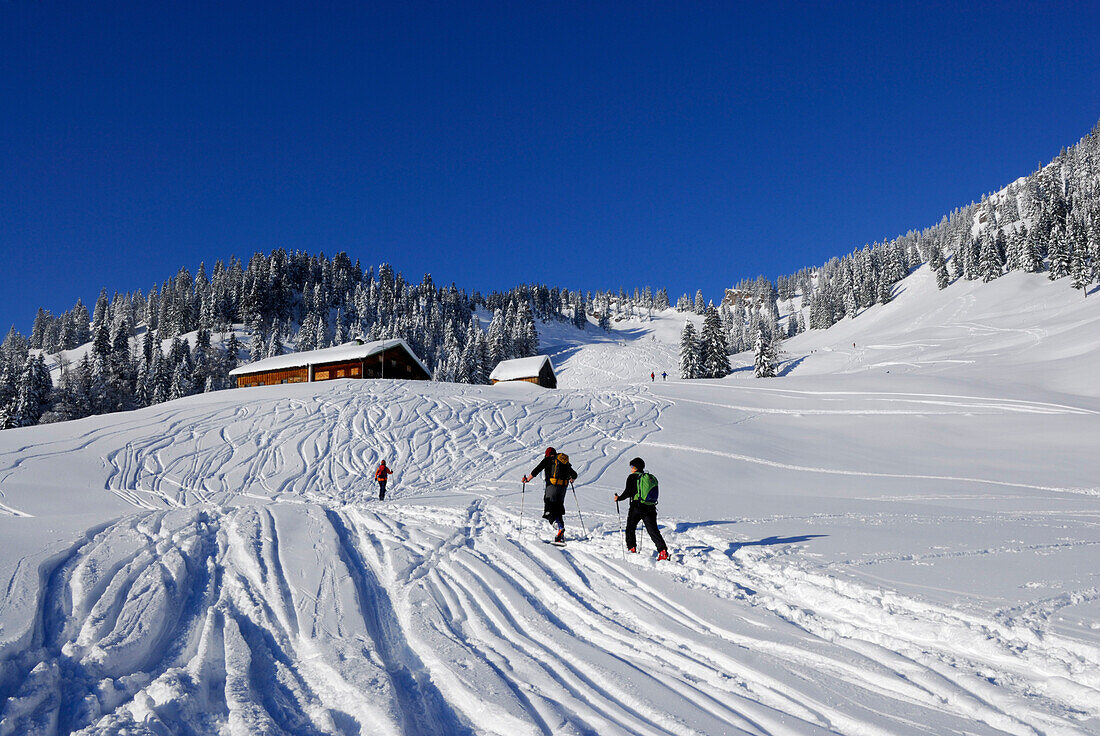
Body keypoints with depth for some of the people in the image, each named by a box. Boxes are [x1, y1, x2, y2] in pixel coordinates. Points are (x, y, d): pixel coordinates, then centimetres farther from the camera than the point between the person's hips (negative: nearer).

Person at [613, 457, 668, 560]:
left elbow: (628, 492, -9)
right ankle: (662, 550, -12)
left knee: (630, 528, 16)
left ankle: (631, 548, 14)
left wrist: (618, 498, 7)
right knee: (653, 531, 3)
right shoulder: (651, 478, 15)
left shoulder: (633, 477, -3)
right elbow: (654, 495, 17)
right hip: (651, 508, 5)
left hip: (637, 506, -5)